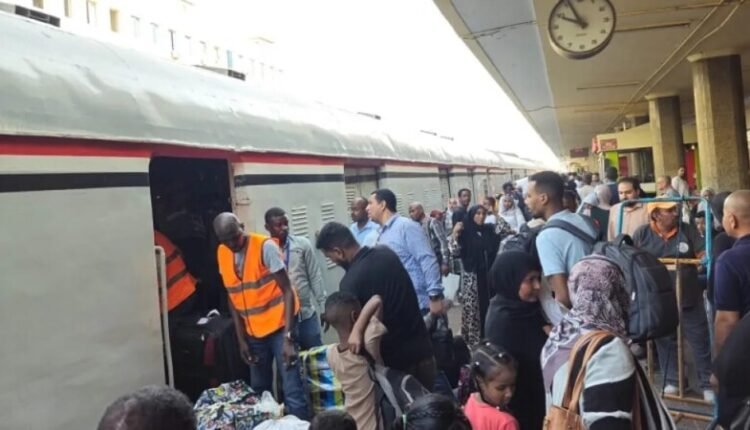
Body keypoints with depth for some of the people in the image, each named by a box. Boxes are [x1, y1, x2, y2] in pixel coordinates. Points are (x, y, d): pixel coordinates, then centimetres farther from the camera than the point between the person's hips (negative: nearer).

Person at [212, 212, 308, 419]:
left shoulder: (265, 246, -16)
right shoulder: (222, 254, 2)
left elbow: (287, 291, -17)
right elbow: (233, 298, 9)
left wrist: (288, 336, -24)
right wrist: (241, 339, 5)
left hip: (278, 326, -6)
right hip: (253, 332, 6)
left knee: (292, 391, -9)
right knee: (259, 391, 15)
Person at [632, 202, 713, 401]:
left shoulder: (688, 230, -5)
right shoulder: (642, 233, -5)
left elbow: (703, 256, -7)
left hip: (689, 297, 0)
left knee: (700, 341, 6)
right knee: (665, 342, 15)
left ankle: (707, 384, 21)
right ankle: (672, 381, 30)